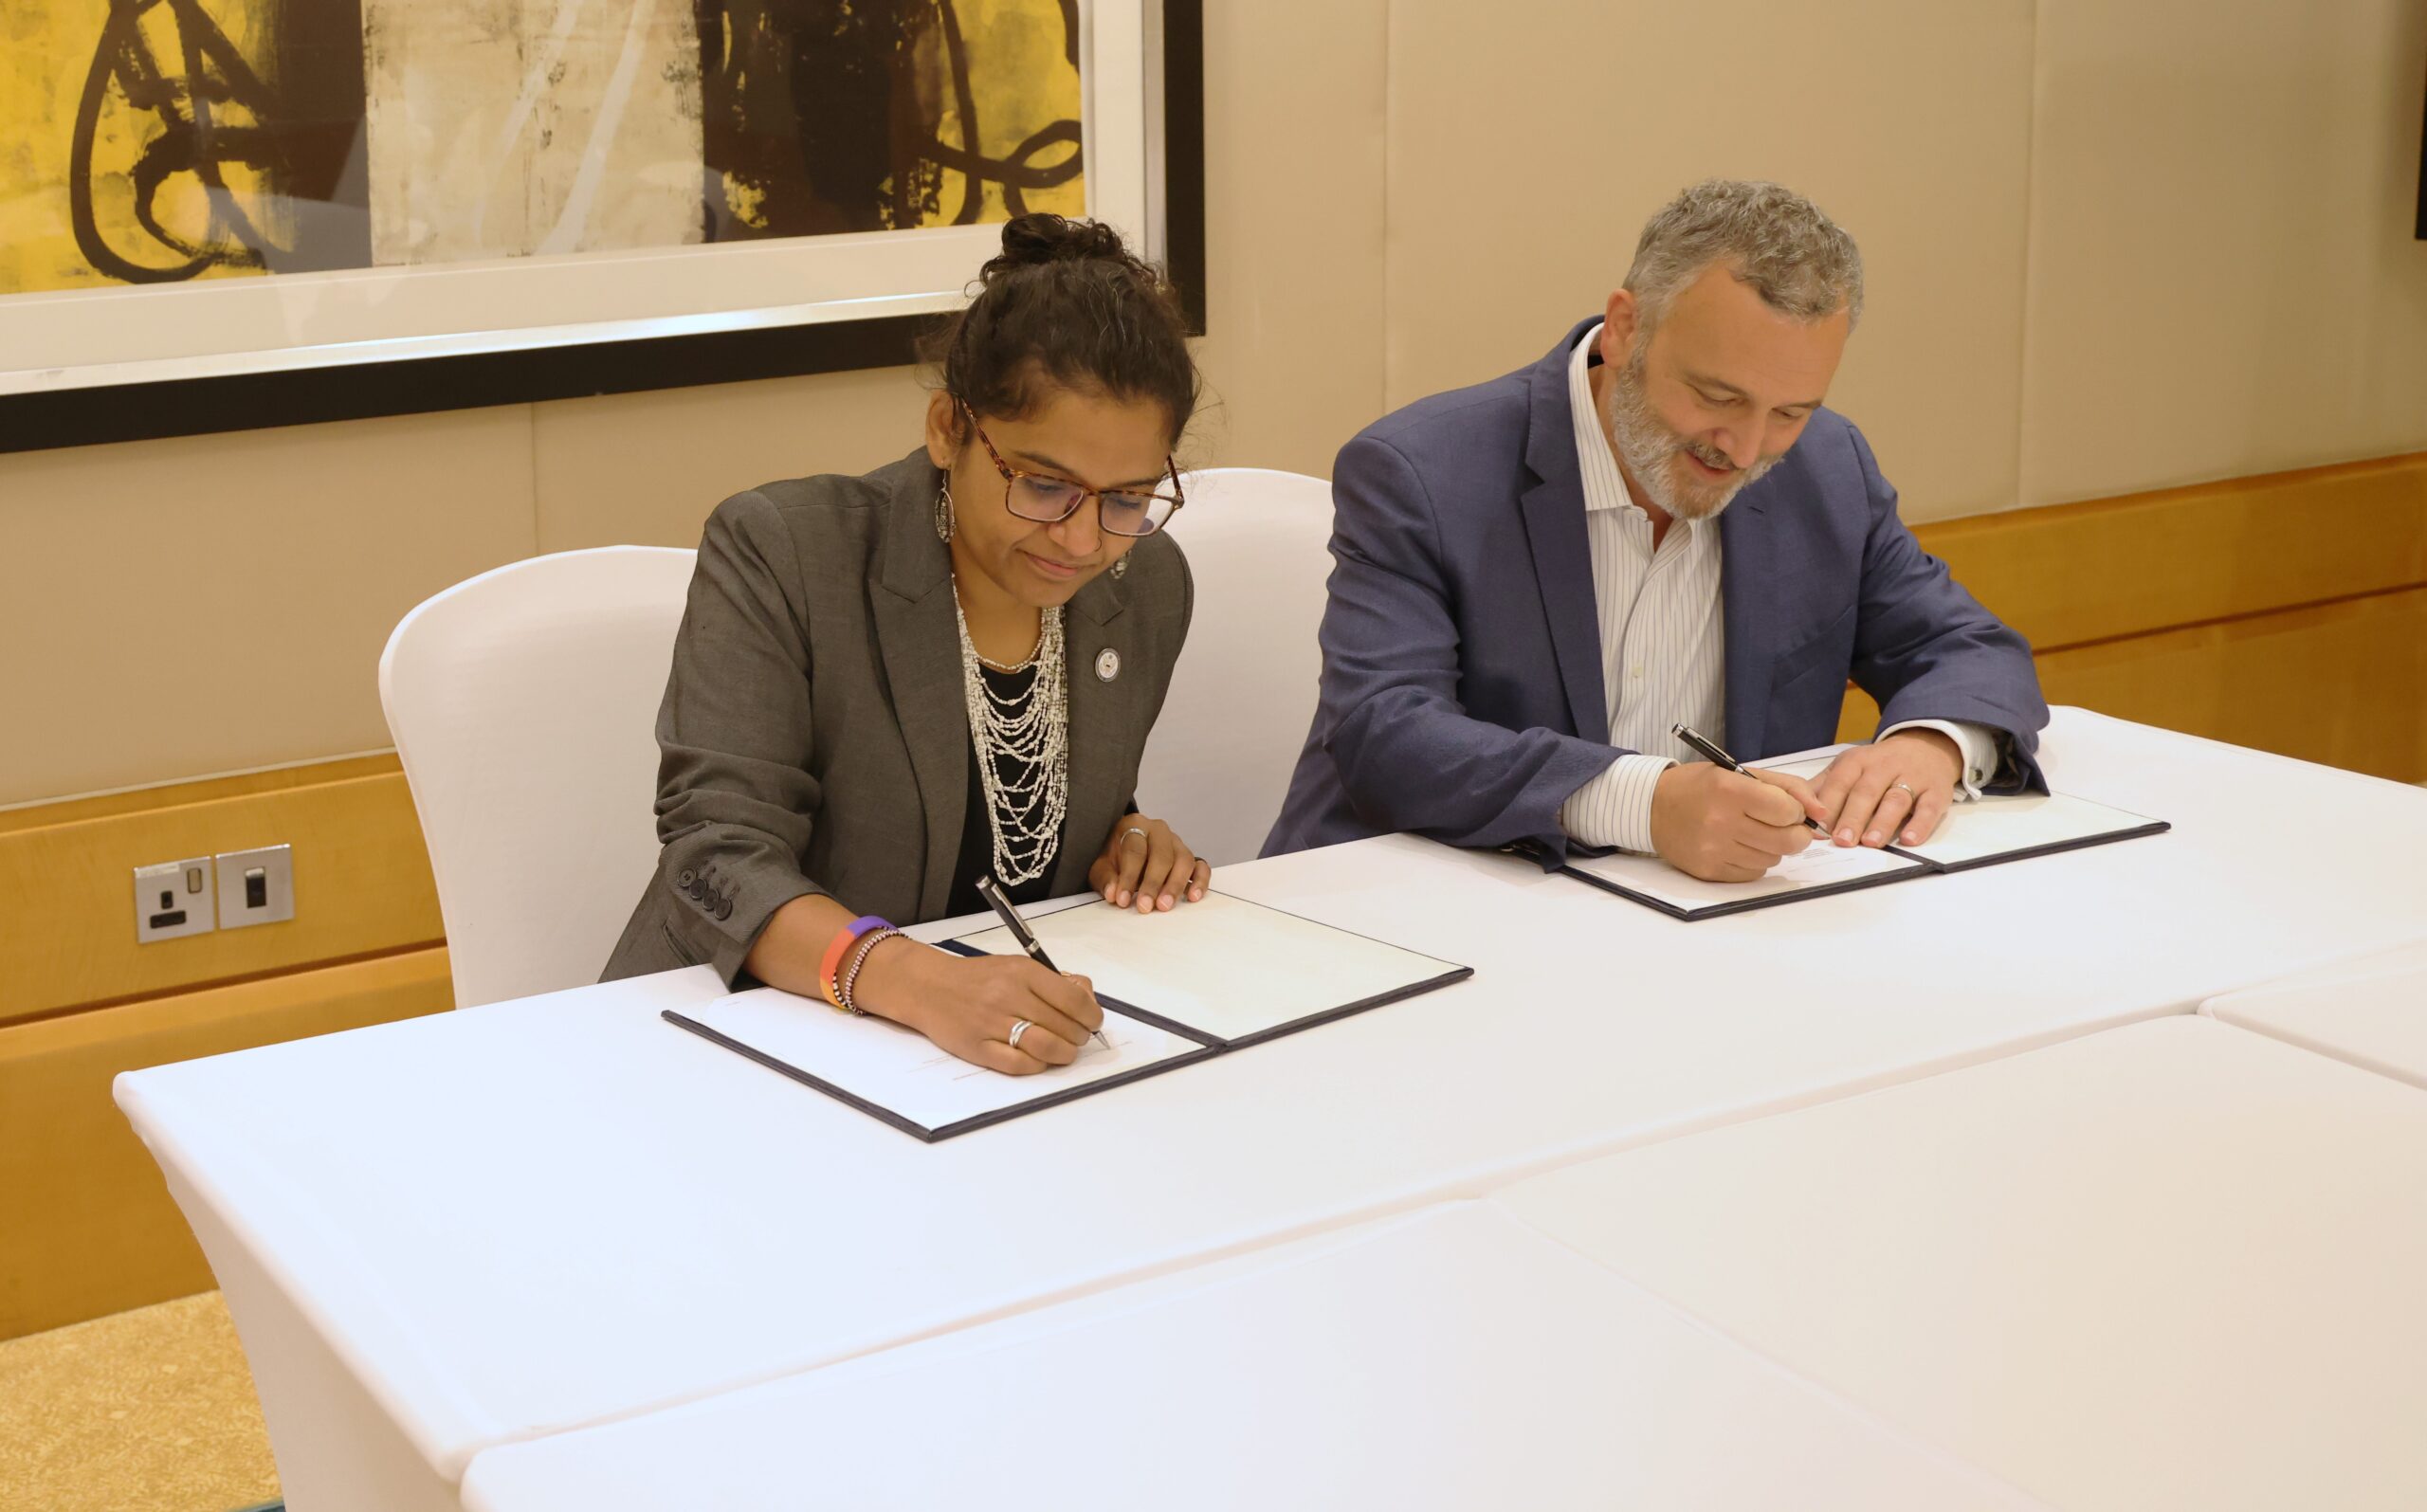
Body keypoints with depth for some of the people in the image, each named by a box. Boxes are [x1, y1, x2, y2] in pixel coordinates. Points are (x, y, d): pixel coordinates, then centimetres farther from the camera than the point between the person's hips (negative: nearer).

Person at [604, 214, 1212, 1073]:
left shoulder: (1148, 586, 3)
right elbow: (720, 857, -22)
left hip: (1005, 1056, 3)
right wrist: (914, 981, -38)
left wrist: (1128, 841, -3)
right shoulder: (777, 554, -13)